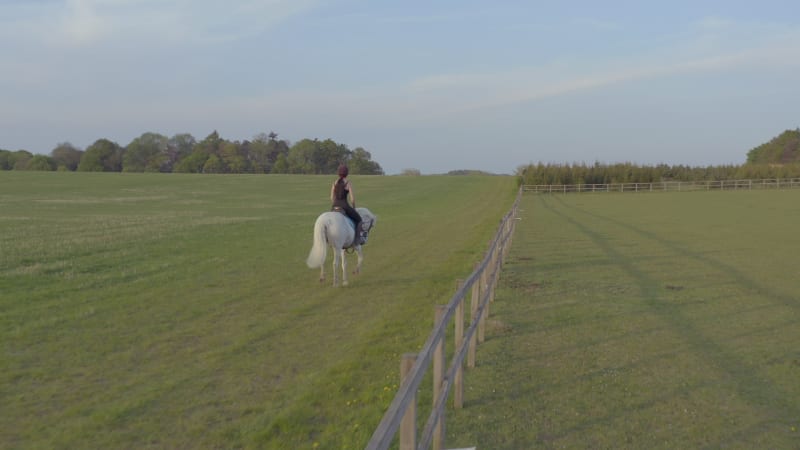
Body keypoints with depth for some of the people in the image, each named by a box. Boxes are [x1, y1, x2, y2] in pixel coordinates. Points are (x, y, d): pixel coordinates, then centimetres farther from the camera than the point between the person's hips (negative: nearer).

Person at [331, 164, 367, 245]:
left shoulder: (335, 183, 8)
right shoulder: (348, 183, -7)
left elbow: (332, 197, 10)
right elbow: (352, 198, -10)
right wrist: (354, 207, 6)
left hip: (334, 207, 5)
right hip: (344, 206, -5)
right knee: (358, 219, 16)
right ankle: (358, 238, 3)